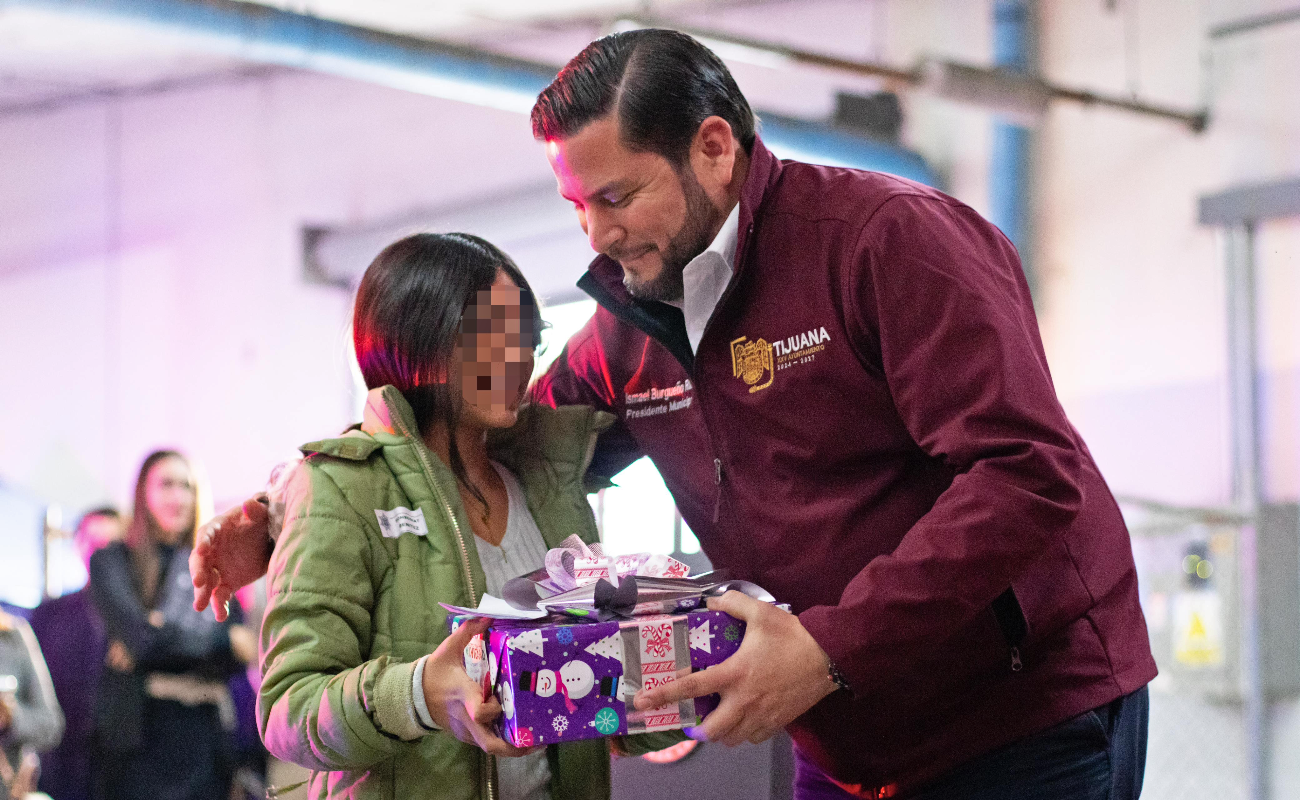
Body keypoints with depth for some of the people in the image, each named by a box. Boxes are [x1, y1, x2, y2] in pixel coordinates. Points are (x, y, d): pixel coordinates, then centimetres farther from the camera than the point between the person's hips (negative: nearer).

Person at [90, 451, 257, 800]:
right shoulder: (112, 561, 7)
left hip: (203, 730, 3)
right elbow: (138, 633, -9)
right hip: (138, 731, -3)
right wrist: (226, 642, -2)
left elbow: (232, 661, 4)